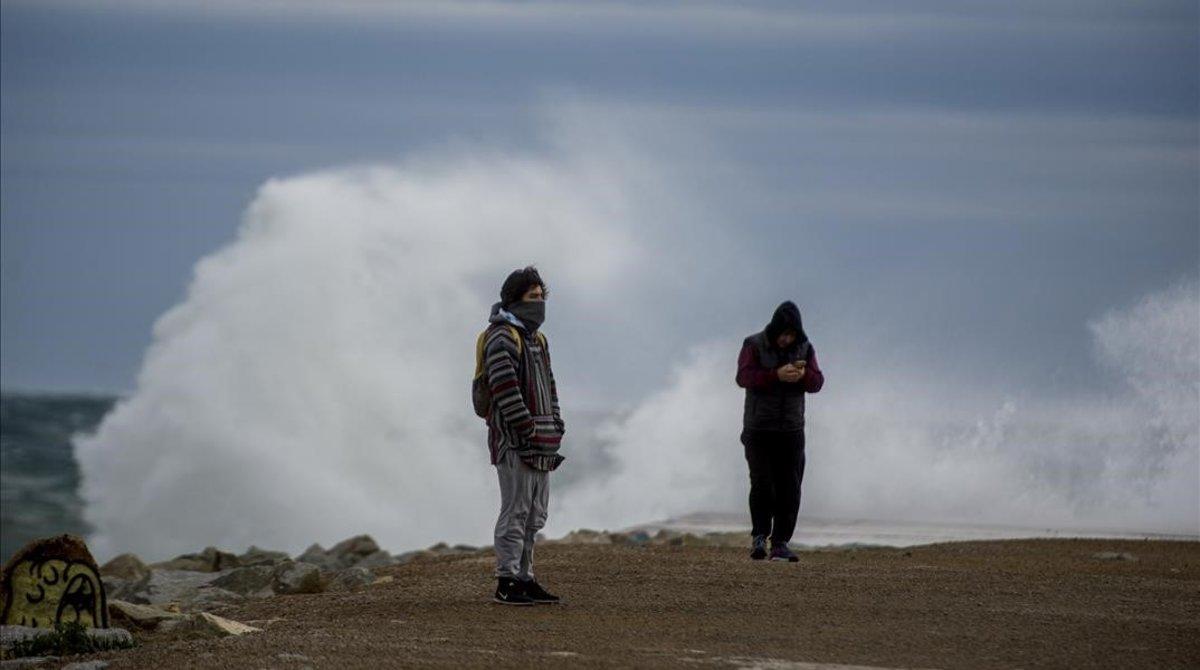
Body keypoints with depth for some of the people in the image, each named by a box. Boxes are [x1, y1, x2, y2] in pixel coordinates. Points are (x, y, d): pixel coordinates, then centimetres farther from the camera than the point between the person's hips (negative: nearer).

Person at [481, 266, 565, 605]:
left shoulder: (537, 339, 19)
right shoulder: (502, 337, -11)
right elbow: (506, 389, -20)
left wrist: (556, 427, 15)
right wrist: (526, 431, -22)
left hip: (540, 443, 9)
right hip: (514, 440, -9)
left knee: (535, 514, 12)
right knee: (515, 511, -10)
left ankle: (524, 578, 18)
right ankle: (506, 583, -8)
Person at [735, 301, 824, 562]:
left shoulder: (804, 348, 6)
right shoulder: (754, 345, -4)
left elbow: (817, 382, 1)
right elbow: (744, 377, -16)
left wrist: (803, 375, -22)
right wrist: (777, 375, -29)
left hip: (791, 429, 3)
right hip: (759, 428, -3)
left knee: (789, 488, -2)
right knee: (762, 483, -13)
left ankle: (780, 543, 2)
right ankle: (759, 536, 0)